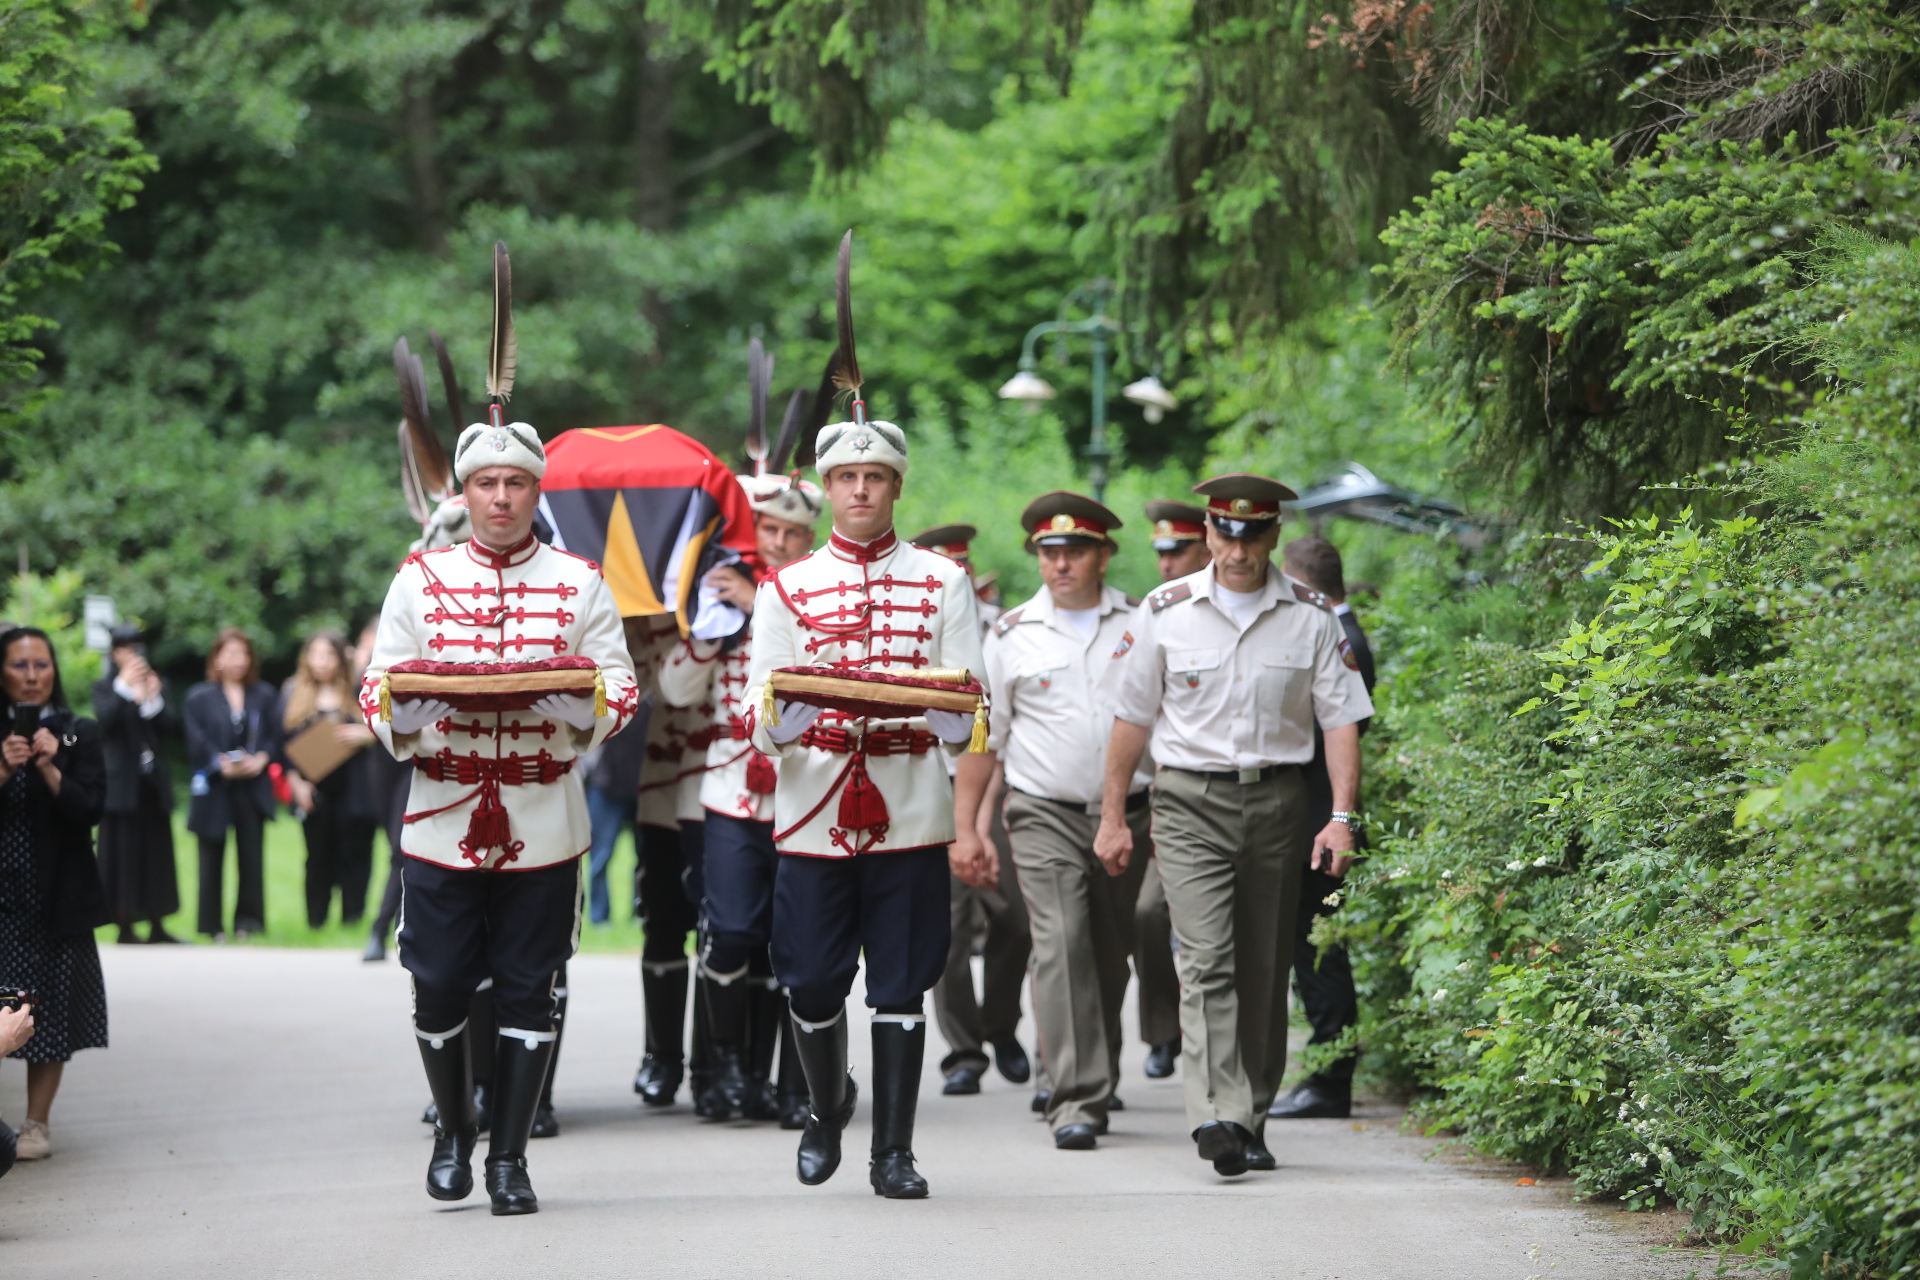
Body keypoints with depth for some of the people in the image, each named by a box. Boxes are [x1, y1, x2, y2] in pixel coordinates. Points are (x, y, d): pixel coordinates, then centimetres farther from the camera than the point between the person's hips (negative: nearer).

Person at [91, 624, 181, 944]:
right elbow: (105, 719, -17)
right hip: (122, 783, -4)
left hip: (153, 782, 4)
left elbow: (171, 725, -1)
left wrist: (153, 700, -17)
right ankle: (125, 927, -1)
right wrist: (124, 687, -26)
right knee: (123, 855, -4)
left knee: (156, 854, 6)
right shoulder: (105, 687, 1)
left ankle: (157, 926, 11)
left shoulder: (156, 685, 11)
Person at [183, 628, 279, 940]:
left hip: (253, 784, 2)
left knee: (251, 855, -2)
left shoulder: (264, 695, 10)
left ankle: (248, 920, 6)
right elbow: (197, 742, -4)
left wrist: (261, 759, -12)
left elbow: (275, 736, 7)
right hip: (214, 787, -2)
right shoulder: (199, 697, 2)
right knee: (212, 858, 3)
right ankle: (213, 925, 10)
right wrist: (221, 763, -18)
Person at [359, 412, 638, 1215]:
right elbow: (376, 687, 4)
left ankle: (509, 1159, 11)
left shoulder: (579, 583, 5)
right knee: (440, 990, 2)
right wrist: (407, 713, -19)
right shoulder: (420, 579, 6)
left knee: (526, 993, 2)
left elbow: (621, 690, 2)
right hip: (442, 822, 0)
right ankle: (454, 1131, 26)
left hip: (543, 825, 0)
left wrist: (577, 707, -20)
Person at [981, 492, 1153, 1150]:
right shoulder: (1012, 634, 4)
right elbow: (985, 737, 11)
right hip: (1044, 814, -2)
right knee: (1061, 944, -16)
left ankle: (1096, 1088, 24)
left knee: (1109, 955, 7)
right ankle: (1076, 1101, -20)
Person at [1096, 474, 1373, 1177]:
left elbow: (1342, 719, 3)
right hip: (1190, 802, -2)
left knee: (1263, 969, 7)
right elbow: (1133, 718, 8)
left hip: (1276, 802, 2)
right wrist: (1113, 816, 7)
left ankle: (1252, 1122, 17)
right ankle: (1218, 1116, -26)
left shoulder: (1310, 617, 3)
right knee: (1206, 960, -16)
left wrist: (1342, 817, -7)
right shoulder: (1165, 612, 1)